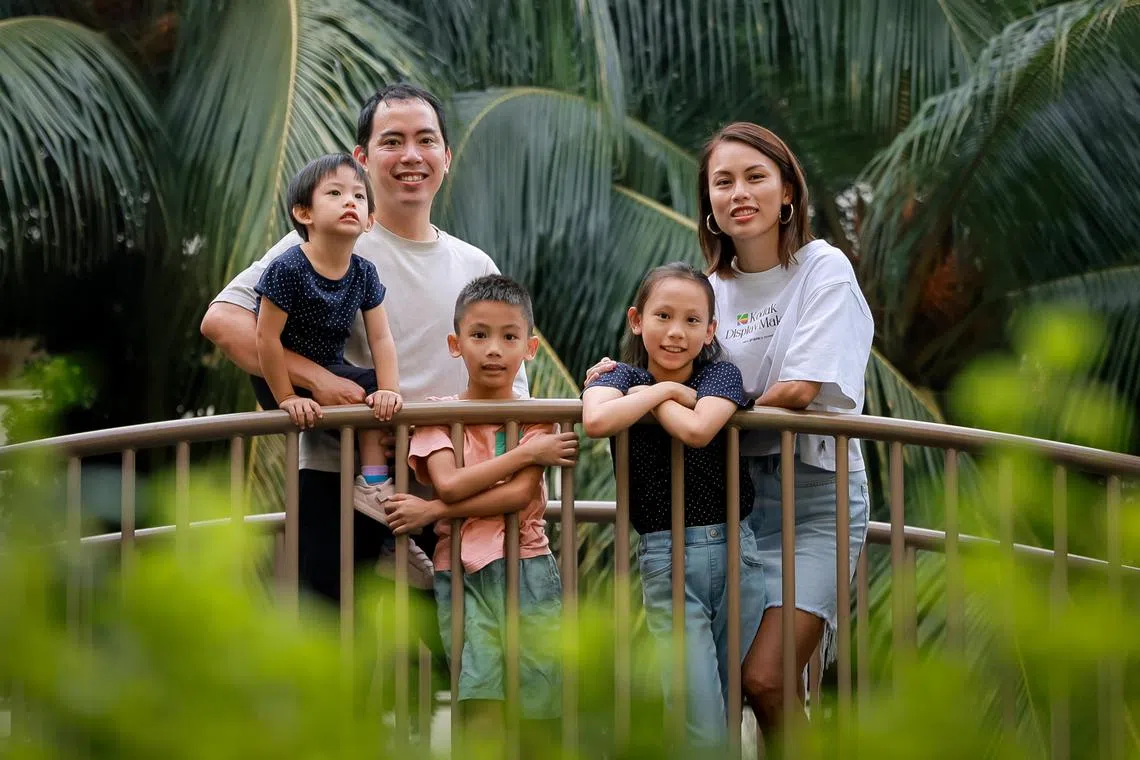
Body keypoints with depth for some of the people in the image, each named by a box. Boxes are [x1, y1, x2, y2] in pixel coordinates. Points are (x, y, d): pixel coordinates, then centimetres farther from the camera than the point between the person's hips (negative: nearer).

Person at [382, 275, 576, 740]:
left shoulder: (537, 417, 7)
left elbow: (519, 495, -8)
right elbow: (450, 483, -11)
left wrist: (434, 511, -13)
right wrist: (528, 452, -10)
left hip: (528, 567, 1)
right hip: (461, 573, -1)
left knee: (537, 707, -2)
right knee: (484, 708, -14)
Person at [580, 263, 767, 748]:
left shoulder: (720, 374, 2)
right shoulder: (621, 377, 1)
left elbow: (698, 430, -21)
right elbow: (596, 421, -25)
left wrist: (650, 396, -8)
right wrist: (664, 391, -13)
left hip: (734, 549, 2)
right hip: (666, 561, -2)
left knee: (730, 707, 9)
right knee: (700, 728, -8)